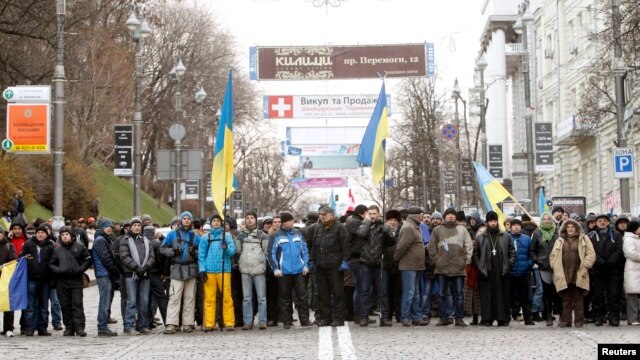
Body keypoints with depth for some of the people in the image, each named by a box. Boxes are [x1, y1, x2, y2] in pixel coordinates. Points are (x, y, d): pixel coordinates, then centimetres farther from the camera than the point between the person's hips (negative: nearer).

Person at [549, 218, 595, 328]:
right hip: (564, 275, 2)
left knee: (578, 298, 1)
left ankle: (579, 321, 5)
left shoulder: (584, 239, 7)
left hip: (578, 274, -2)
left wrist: (584, 266, -8)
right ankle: (566, 320, 8)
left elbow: (591, 254, 1)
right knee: (566, 299, 4)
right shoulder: (560, 241, 15)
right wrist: (555, 267, 1)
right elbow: (552, 256, 15)